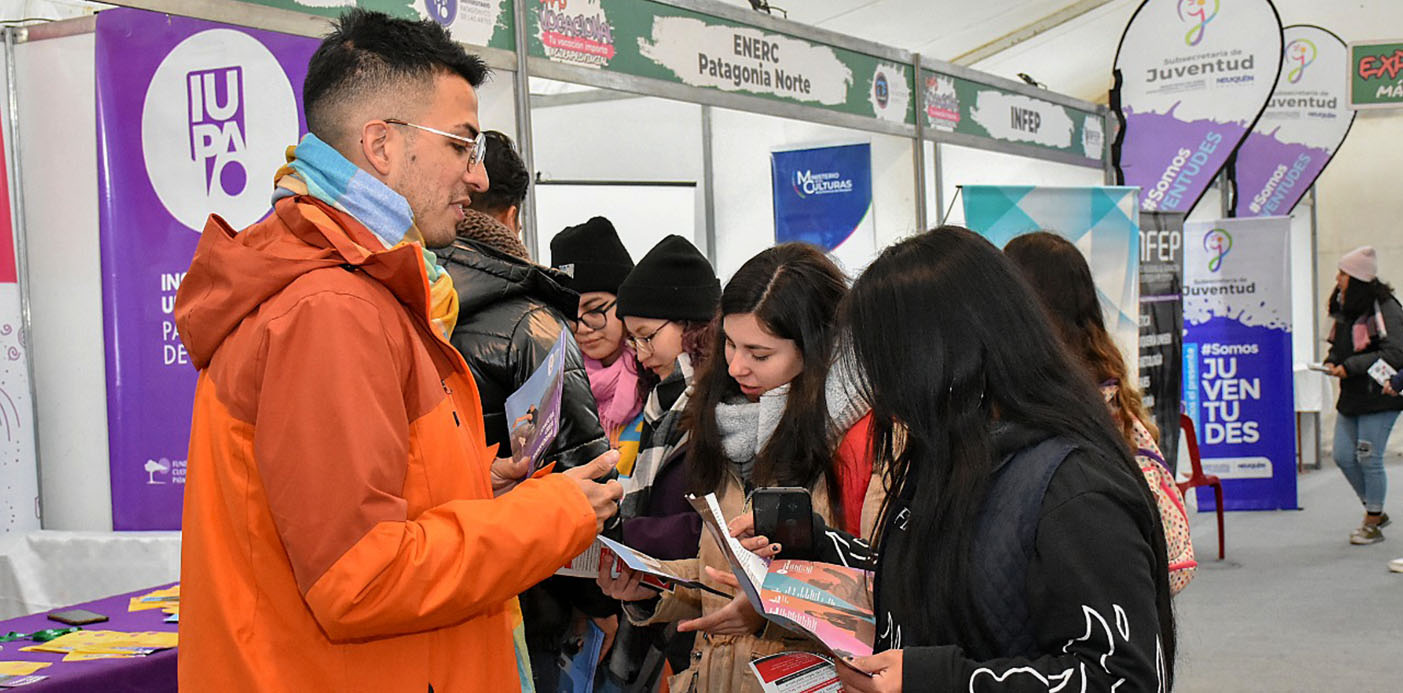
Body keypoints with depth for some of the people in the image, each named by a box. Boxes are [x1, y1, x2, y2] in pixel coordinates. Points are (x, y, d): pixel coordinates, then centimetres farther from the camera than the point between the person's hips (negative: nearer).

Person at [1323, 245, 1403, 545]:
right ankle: (1375, 511, 27)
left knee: (1368, 458, -3)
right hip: (1351, 396, 8)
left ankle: (1373, 524, 14)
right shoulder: (1343, 307, 8)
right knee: (1343, 456, 7)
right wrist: (1331, 362, 0)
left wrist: (1350, 367, -23)